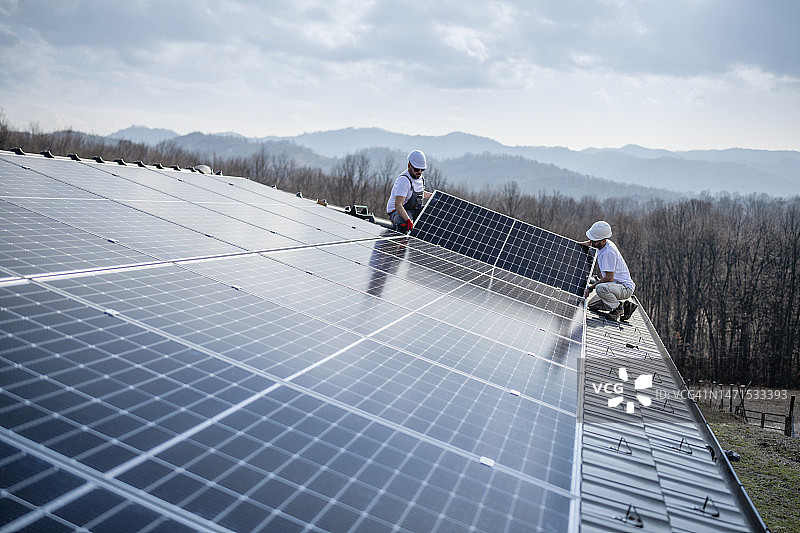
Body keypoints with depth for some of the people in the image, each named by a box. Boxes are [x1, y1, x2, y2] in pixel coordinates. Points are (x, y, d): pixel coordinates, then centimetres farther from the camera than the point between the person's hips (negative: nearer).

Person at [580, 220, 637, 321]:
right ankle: (624, 306, 12)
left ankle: (618, 308, -12)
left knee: (600, 288, -37)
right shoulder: (604, 244, 2)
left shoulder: (608, 253, -27)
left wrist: (590, 287, -21)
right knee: (592, 305, 11)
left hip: (625, 288, -10)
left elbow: (609, 278, -28)